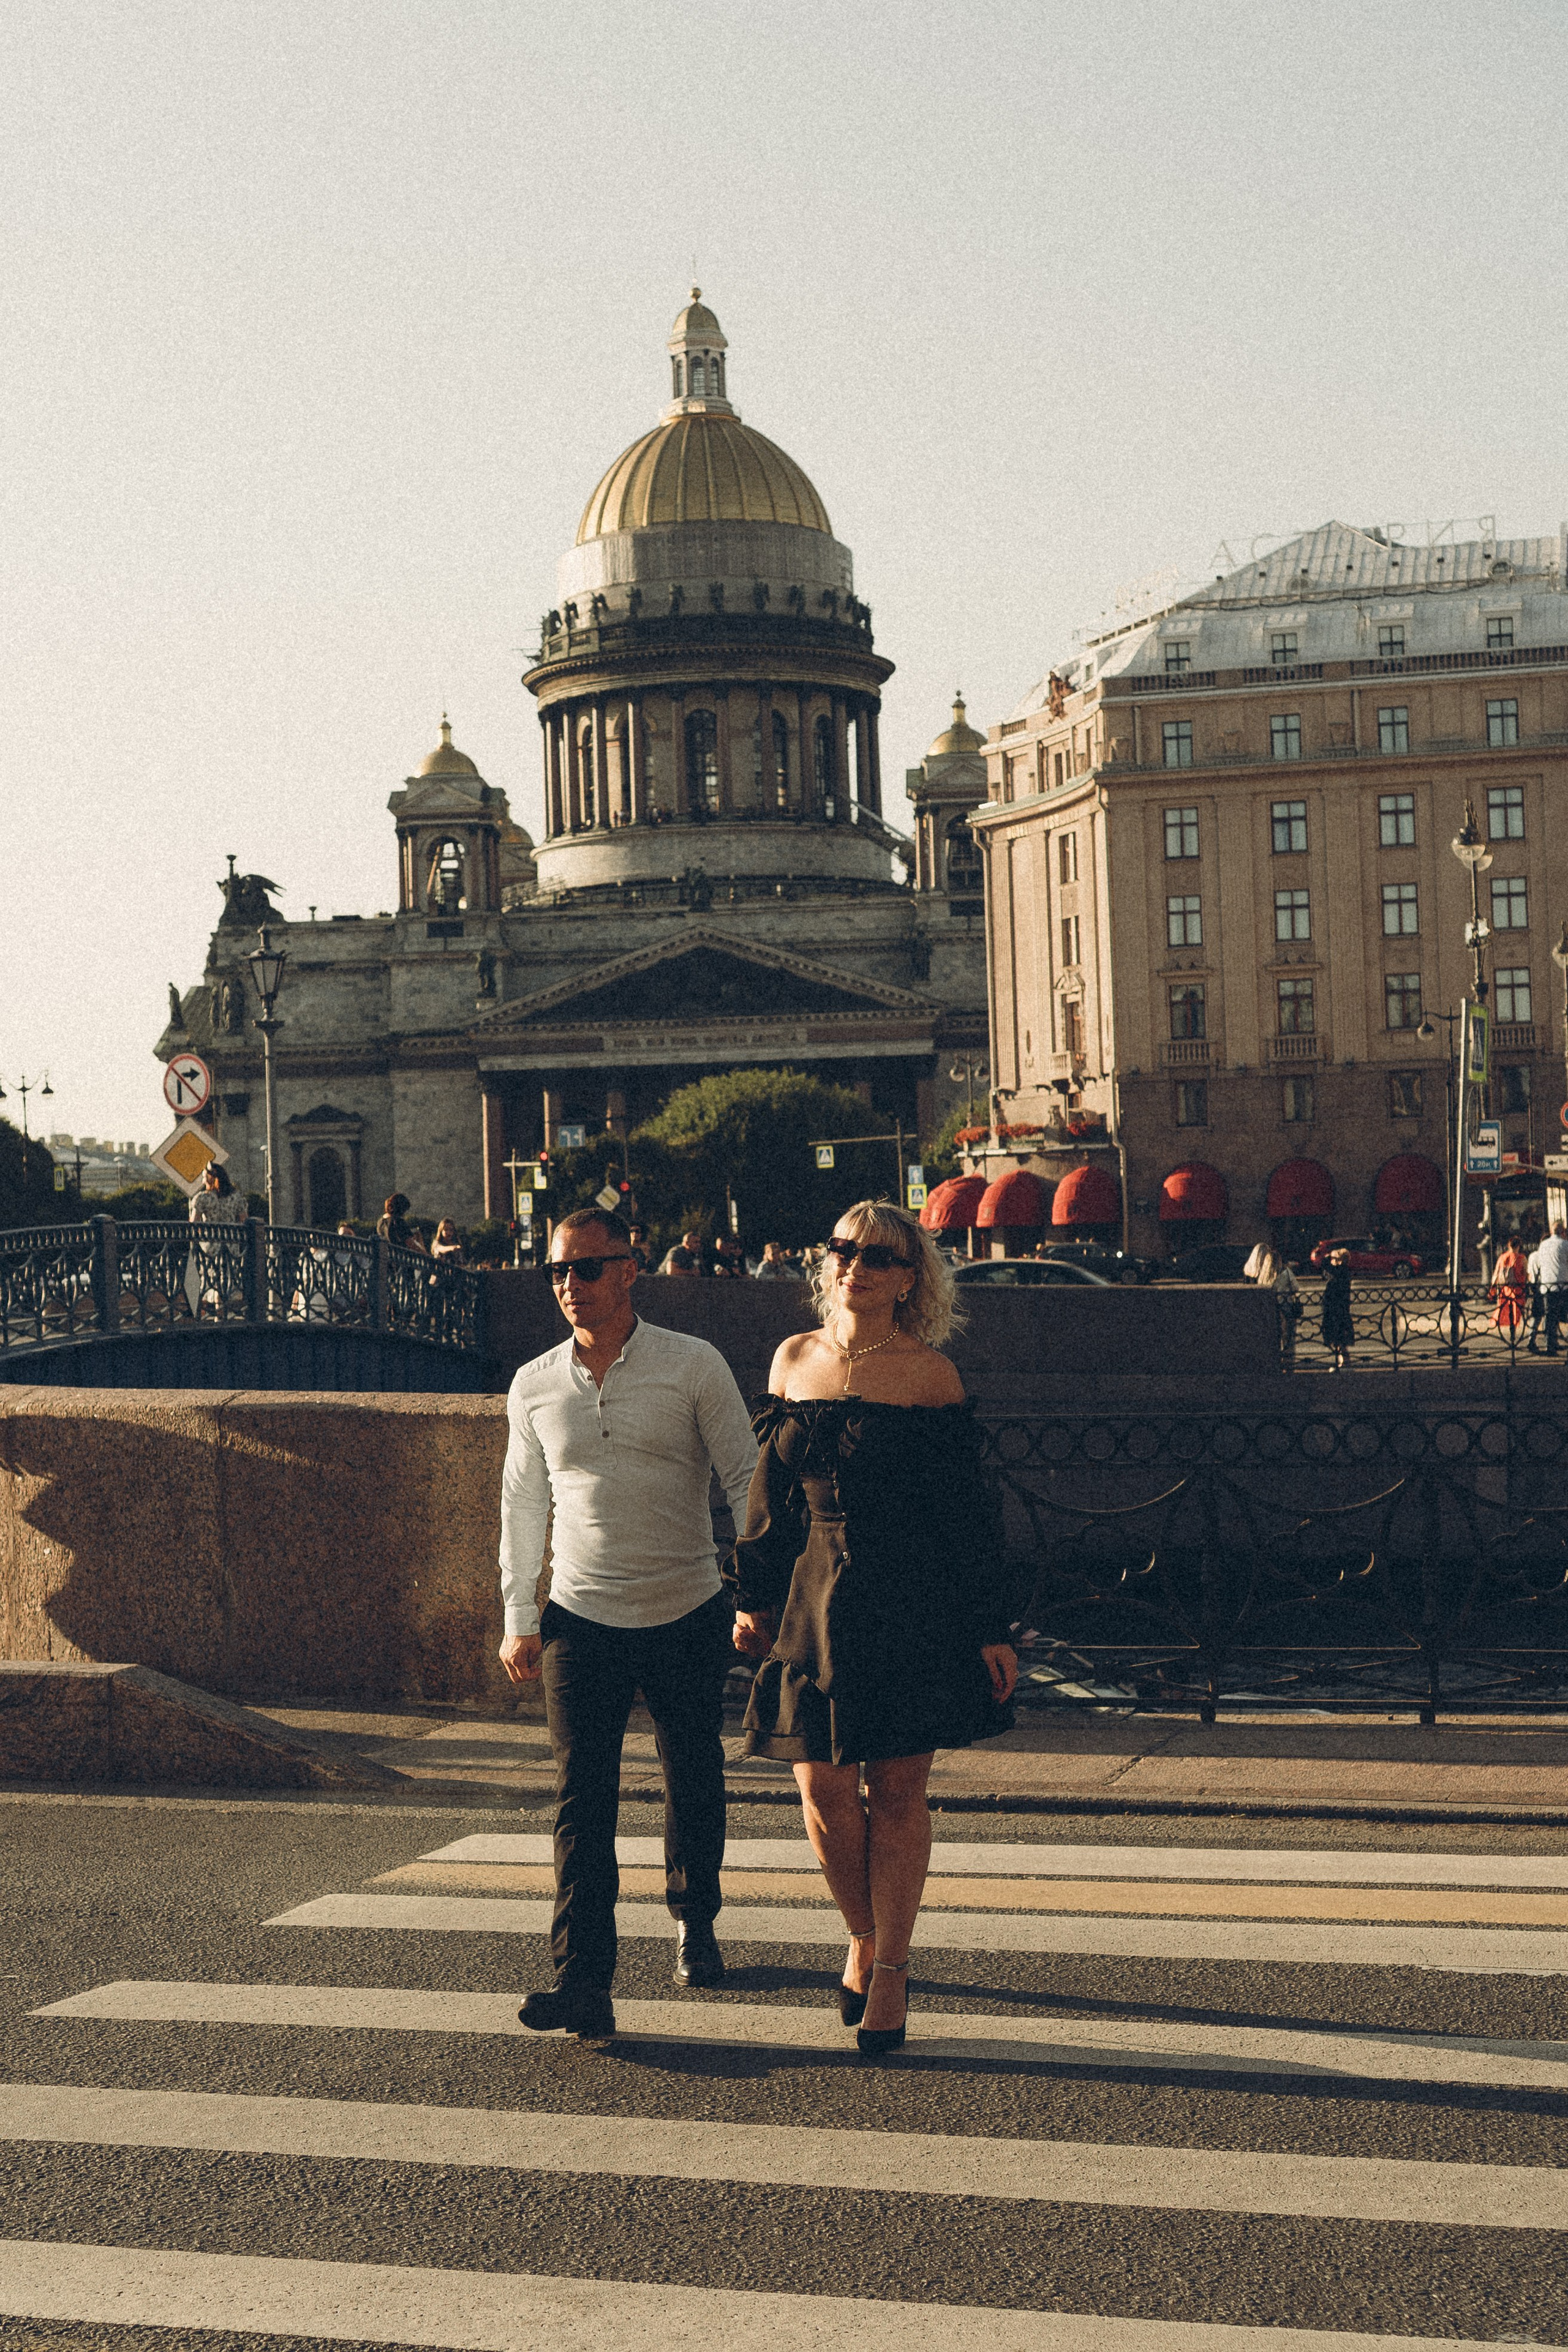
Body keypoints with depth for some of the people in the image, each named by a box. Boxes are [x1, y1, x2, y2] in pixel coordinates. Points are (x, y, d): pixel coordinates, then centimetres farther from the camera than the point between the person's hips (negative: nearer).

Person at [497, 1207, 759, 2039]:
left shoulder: (694, 1367, -4)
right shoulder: (534, 1386, 4)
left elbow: (745, 1479, -1)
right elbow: (523, 1504, 13)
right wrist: (518, 1618, 12)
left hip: (688, 1618, -1)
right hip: (581, 1622, 1)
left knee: (693, 1786, 13)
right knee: (581, 1799, -8)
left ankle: (694, 1923, 37)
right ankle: (583, 1982, -12)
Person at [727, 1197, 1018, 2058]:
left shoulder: (929, 1374, -3)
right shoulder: (795, 1359, 8)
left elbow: (967, 1509, -1)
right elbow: (770, 1493, 15)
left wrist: (990, 1629, -2)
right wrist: (754, 1598, 15)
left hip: (912, 1604, -3)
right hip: (815, 1597, 3)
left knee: (897, 1789, 2)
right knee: (823, 1788, 2)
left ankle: (891, 1967, 15)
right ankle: (864, 1938, 25)